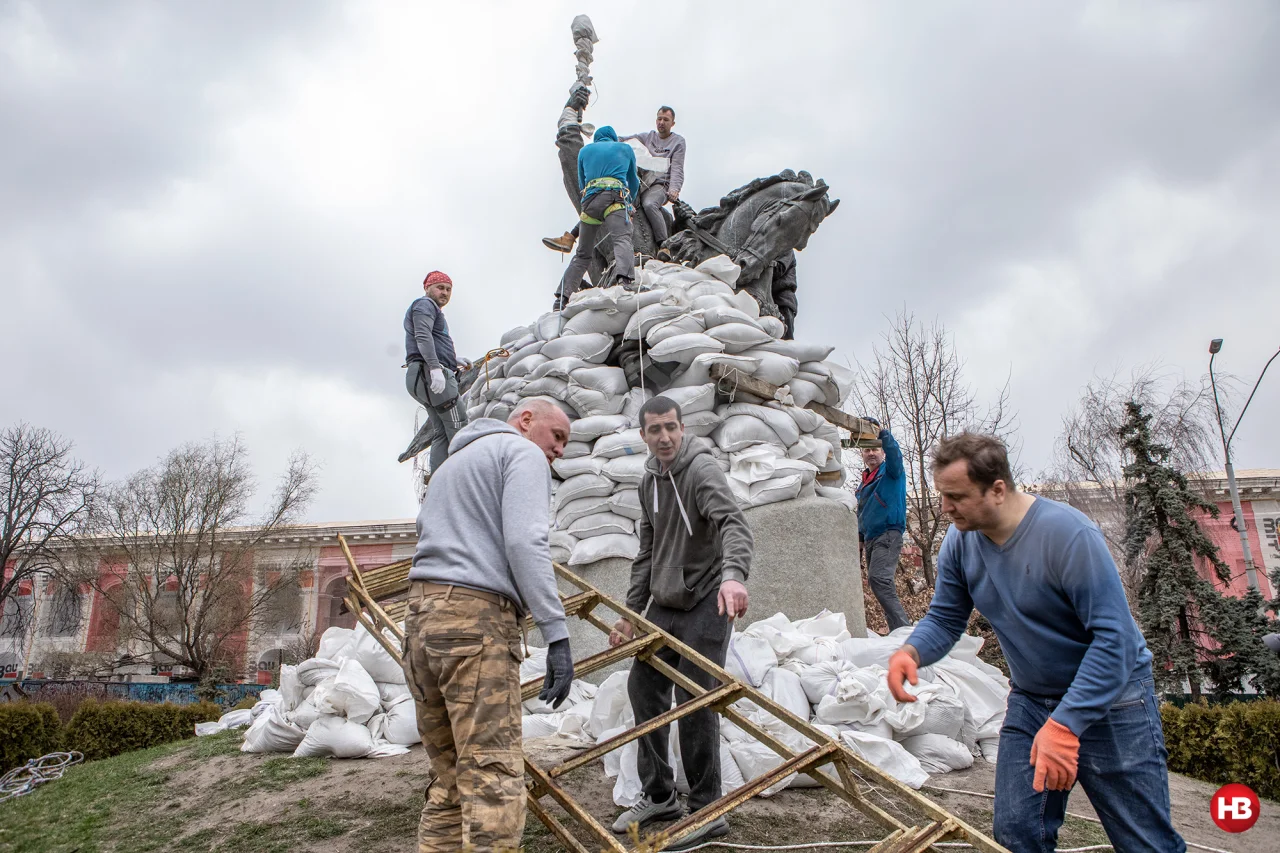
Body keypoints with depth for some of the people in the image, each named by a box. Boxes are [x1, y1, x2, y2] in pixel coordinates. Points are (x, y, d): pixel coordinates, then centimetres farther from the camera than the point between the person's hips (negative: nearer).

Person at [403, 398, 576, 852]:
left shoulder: (451, 463, 31)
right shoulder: (522, 453, 3)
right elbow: (525, 542, -12)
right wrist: (557, 635, -15)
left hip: (420, 615, 9)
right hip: (477, 615, -8)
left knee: (450, 779, 10)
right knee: (494, 780, -12)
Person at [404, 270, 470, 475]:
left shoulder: (433, 311, 32)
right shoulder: (425, 304, 1)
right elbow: (422, 335, -17)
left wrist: (456, 362, 24)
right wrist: (435, 366, -28)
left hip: (424, 378, 10)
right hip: (430, 373, -10)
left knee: (443, 433, 4)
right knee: (458, 427, -15)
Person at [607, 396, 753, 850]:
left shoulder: (702, 468, -16)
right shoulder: (650, 479, 9)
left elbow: (734, 524, -34)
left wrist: (734, 574, -53)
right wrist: (631, 613, 12)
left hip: (705, 603, -8)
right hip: (664, 603, 8)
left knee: (695, 703, -8)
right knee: (643, 686, 11)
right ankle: (659, 795, 27)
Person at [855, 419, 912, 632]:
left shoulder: (891, 471, 1)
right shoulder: (865, 481, 21)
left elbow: (894, 452, -22)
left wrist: (881, 431, -36)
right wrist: (860, 538, 23)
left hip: (888, 534, -8)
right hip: (870, 538, 8)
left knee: (879, 579, -25)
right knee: (884, 587, 8)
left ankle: (902, 628, -28)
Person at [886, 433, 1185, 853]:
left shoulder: (1067, 532, -27)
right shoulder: (959, 543, -8)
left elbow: (1114, 635, -27)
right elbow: (944, 618, 0)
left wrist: (1066, 723, -33)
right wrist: (911, 652, -23)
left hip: (1109, 698, -5)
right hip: (1030, 701, 5)